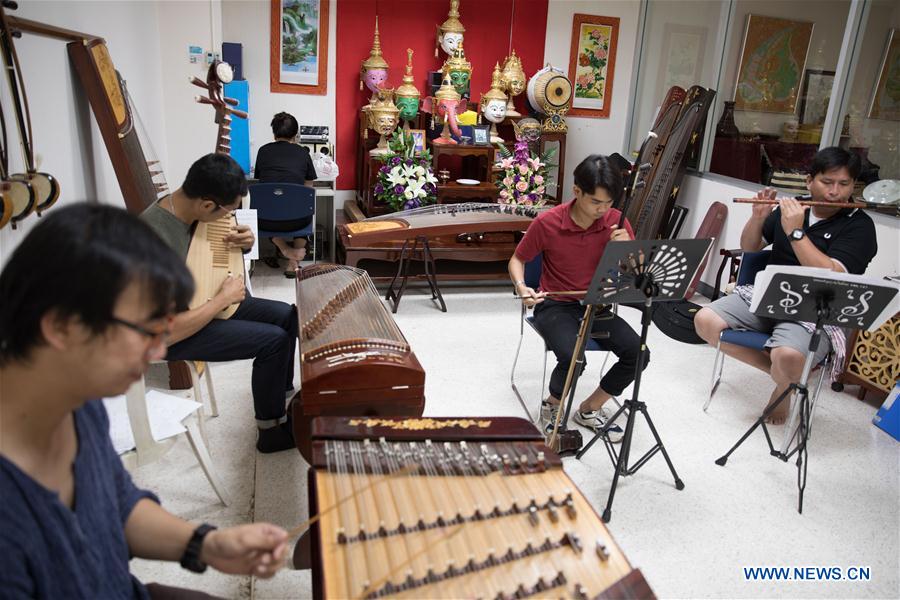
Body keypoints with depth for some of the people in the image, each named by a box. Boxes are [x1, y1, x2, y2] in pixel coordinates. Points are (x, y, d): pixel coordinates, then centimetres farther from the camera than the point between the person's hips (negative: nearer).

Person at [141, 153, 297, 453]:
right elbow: (168, 332, -34)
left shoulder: (182, 204, -8)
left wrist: (242, 239, -10)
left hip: (199, 301, 9)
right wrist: (224, 298, -23)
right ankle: (271, 431, 2)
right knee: (274, 339, -17)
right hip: (170, 332, -8)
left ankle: (281, 395, 22)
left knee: (287, 315, 4)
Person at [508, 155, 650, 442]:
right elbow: (517, 260, 0)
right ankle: (551, 406, 4)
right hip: (556, 306, -4)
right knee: (573, 358, -31)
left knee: (638, 354, -17)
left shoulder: (616, 221, -5)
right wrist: (522, 288, -21)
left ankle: (589, 409, 8)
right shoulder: (547, 222, -15)